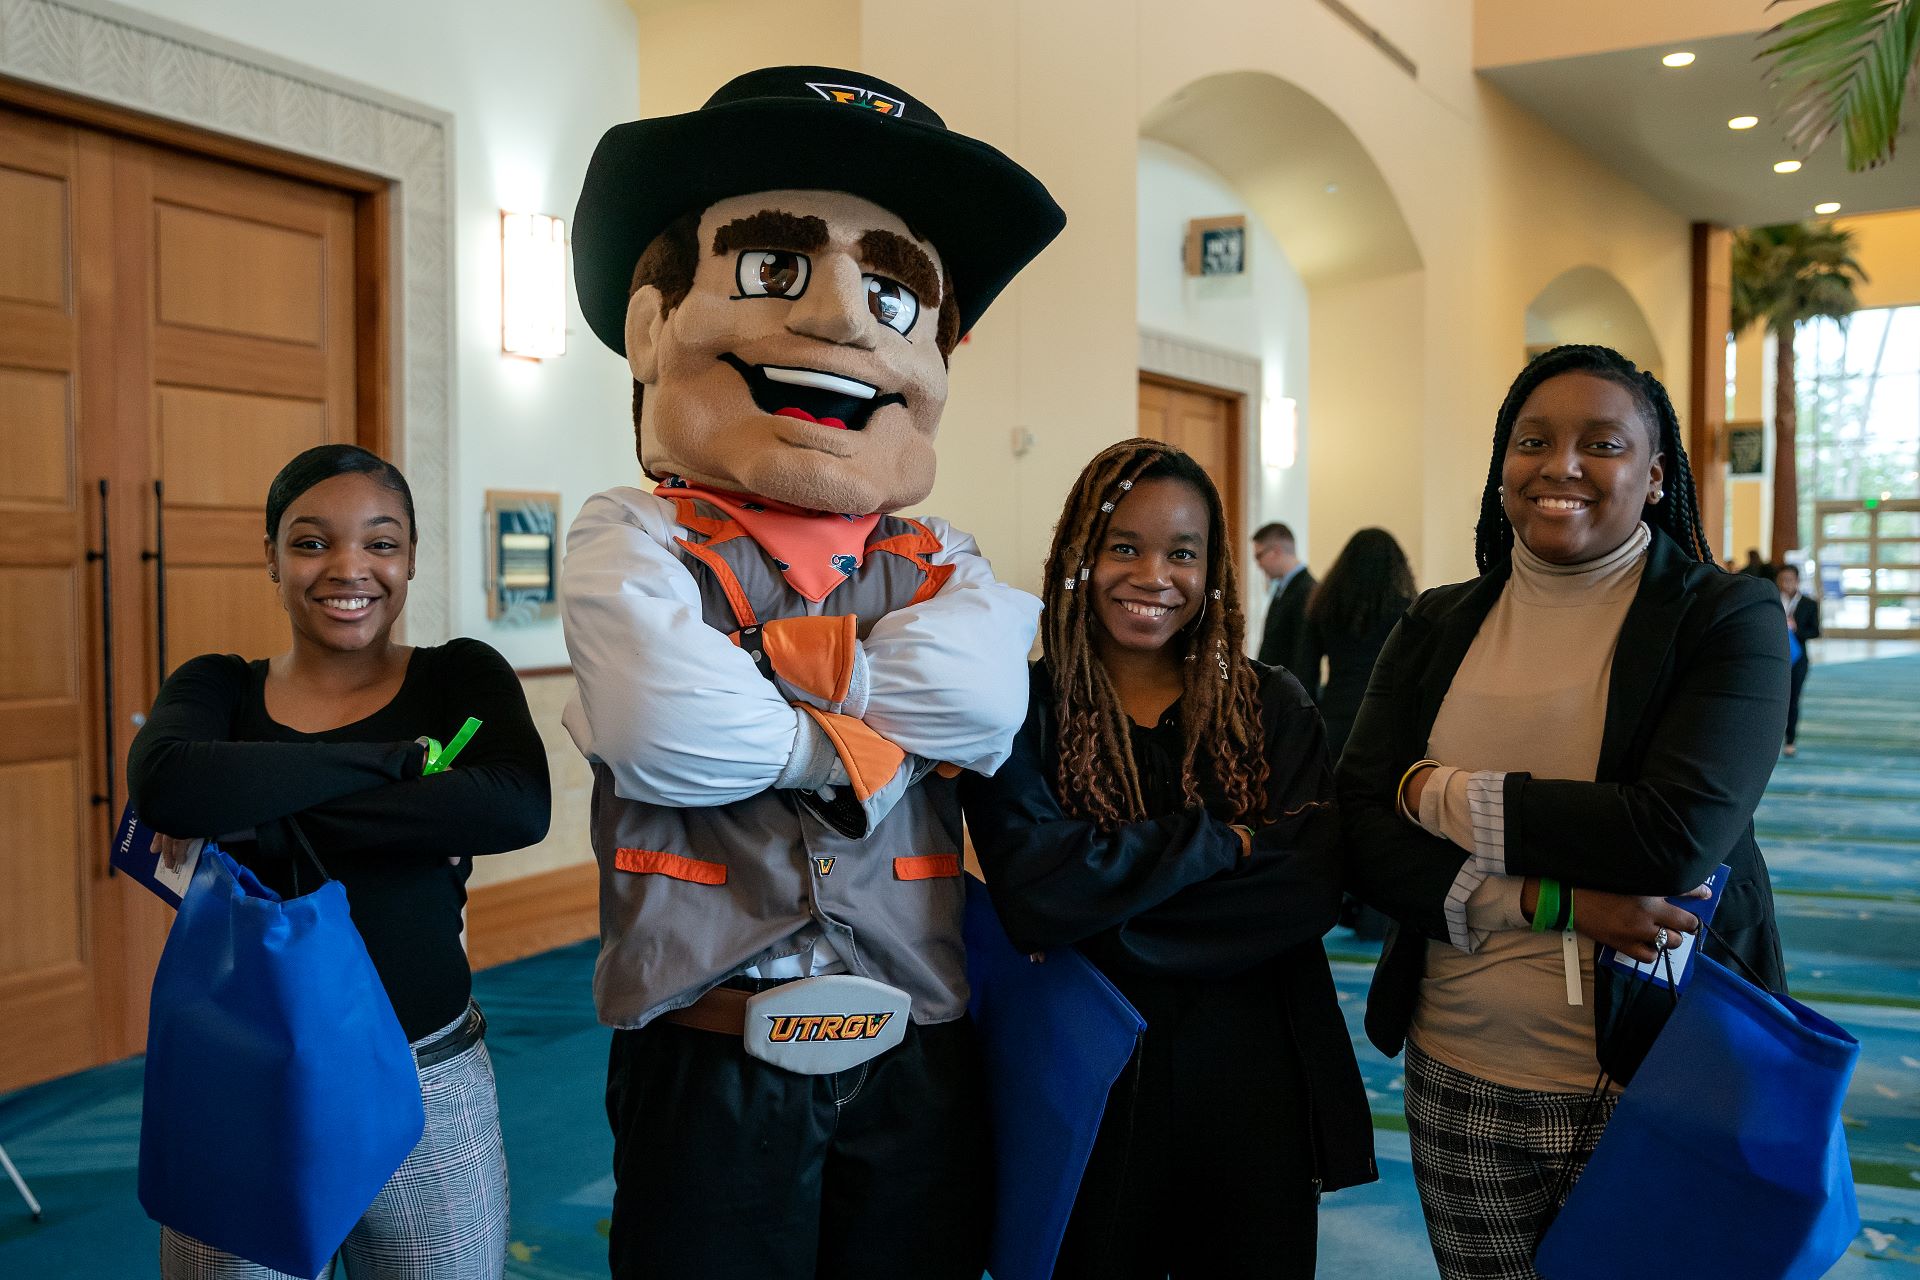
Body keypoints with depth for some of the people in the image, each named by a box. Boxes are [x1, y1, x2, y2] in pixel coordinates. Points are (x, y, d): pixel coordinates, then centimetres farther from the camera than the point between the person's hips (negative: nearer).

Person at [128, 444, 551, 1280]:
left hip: (432, 1092, 0)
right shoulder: (218, 687, 2)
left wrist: (259, 815, -21)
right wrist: (395, 756, -21)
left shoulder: (461, 677, -1)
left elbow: (519, 806, -22)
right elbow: (163, 787, -21)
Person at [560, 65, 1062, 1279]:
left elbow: (975, 707, -16)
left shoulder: (944, 567, 6)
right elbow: (669, 733, -24)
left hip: (919, 1057, 4)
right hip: (710, 1060, -3)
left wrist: (744, 691, -14)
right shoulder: (636, 540, -5)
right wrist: (865, 735, -11)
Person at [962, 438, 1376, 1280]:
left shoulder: (1273, 707, 3)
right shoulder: (1025, 711, -4)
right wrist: (1221, 840, -13)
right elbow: (1034, 892, -19)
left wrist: (1108, 913, -18)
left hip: (1256, 1087, 2)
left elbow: (1313, 885, -11)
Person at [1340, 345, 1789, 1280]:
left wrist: (1444, 794, -12)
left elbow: (1676, 837, -21)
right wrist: (1551, 902, -18)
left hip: (1663, 1093, -3)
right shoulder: (1435, 629, 4)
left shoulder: (1728, 619, -6)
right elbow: (1362, 840, -5)